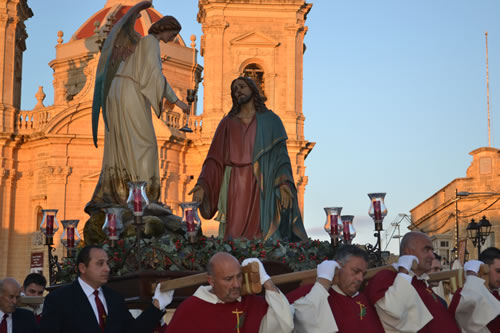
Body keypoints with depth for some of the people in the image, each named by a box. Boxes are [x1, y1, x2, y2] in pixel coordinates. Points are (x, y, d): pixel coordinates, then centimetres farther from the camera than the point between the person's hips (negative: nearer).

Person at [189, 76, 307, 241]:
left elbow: (280, 154, 3)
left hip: (261, 185, -1)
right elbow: (215, 158, 7)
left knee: (263, 237, -10)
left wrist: (283, 184, -12)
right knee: (234, 238, -6)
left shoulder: (271, 120, 11)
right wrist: (203, 184, -9)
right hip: (235, 186, 1)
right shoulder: (227, 123, 15)